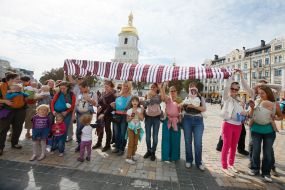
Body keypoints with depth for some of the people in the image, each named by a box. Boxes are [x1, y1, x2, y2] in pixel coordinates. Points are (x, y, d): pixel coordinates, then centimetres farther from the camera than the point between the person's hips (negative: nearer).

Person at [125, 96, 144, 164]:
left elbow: (142, 119, -11)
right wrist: (131, 117, -20)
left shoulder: (140, 110, -4)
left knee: (135, 142, 12)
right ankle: (128, 157, 4)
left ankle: (133, 154, 31)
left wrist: (137, 113, -21)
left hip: (138, 128, 2)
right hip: (130, 128, -2)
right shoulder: (129, 110, -7)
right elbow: (127, 120, 0)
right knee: (131, 142, -2)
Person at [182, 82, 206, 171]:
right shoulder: (186, 98, 12)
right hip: (187, 120, 2)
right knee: (188, 141, 8)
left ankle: (198, 162, 14)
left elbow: (204, 109, -7)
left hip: (198, 120, -1)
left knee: (198, 142, -1)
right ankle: (189, 160, 22)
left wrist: (193, 106, -19)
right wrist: (183, 105, -9)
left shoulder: (201, 98, 7)